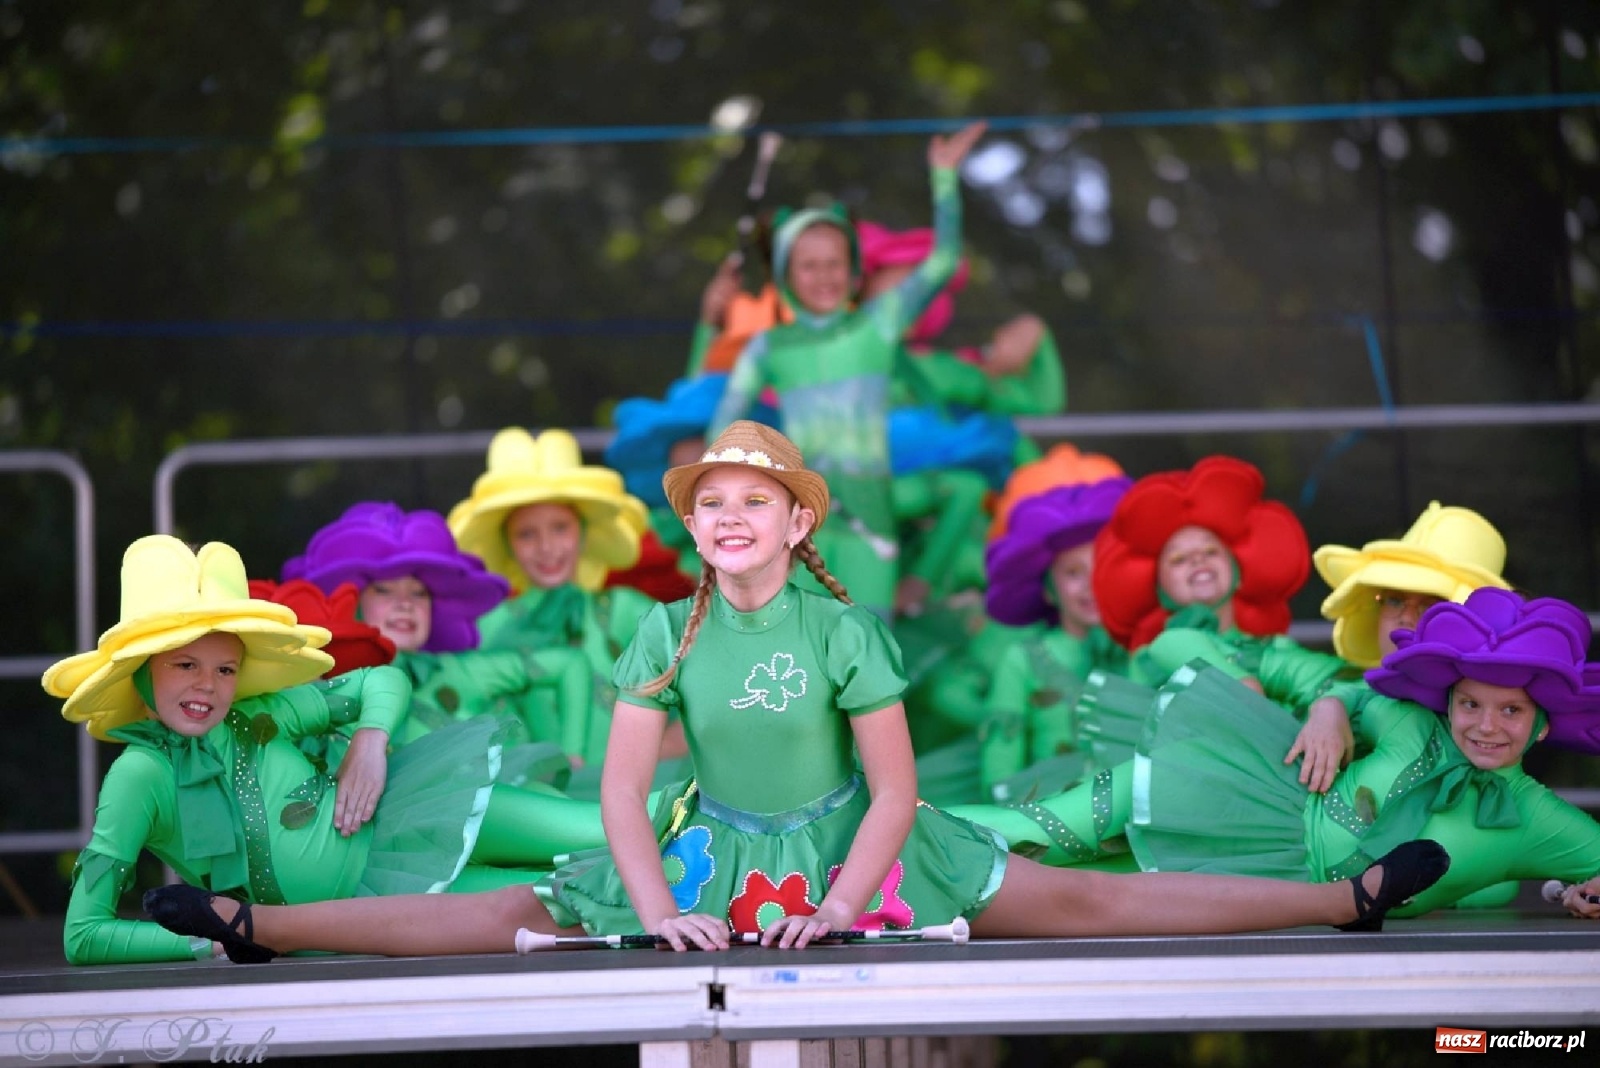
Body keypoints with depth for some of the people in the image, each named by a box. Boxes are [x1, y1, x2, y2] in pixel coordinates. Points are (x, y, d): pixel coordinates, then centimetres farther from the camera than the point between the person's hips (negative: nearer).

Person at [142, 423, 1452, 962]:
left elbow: (896, 789, -12)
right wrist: (659, 912, -18)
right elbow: (622, 784, -6)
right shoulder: (670, 633, -6)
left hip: (849, 845, -2)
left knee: (1085, 902, -8)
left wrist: (839, 910, -21)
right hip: (712, 848, 2)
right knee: (511, 917, -1)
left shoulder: (846, 630, -14)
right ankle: (257, 924, 2)